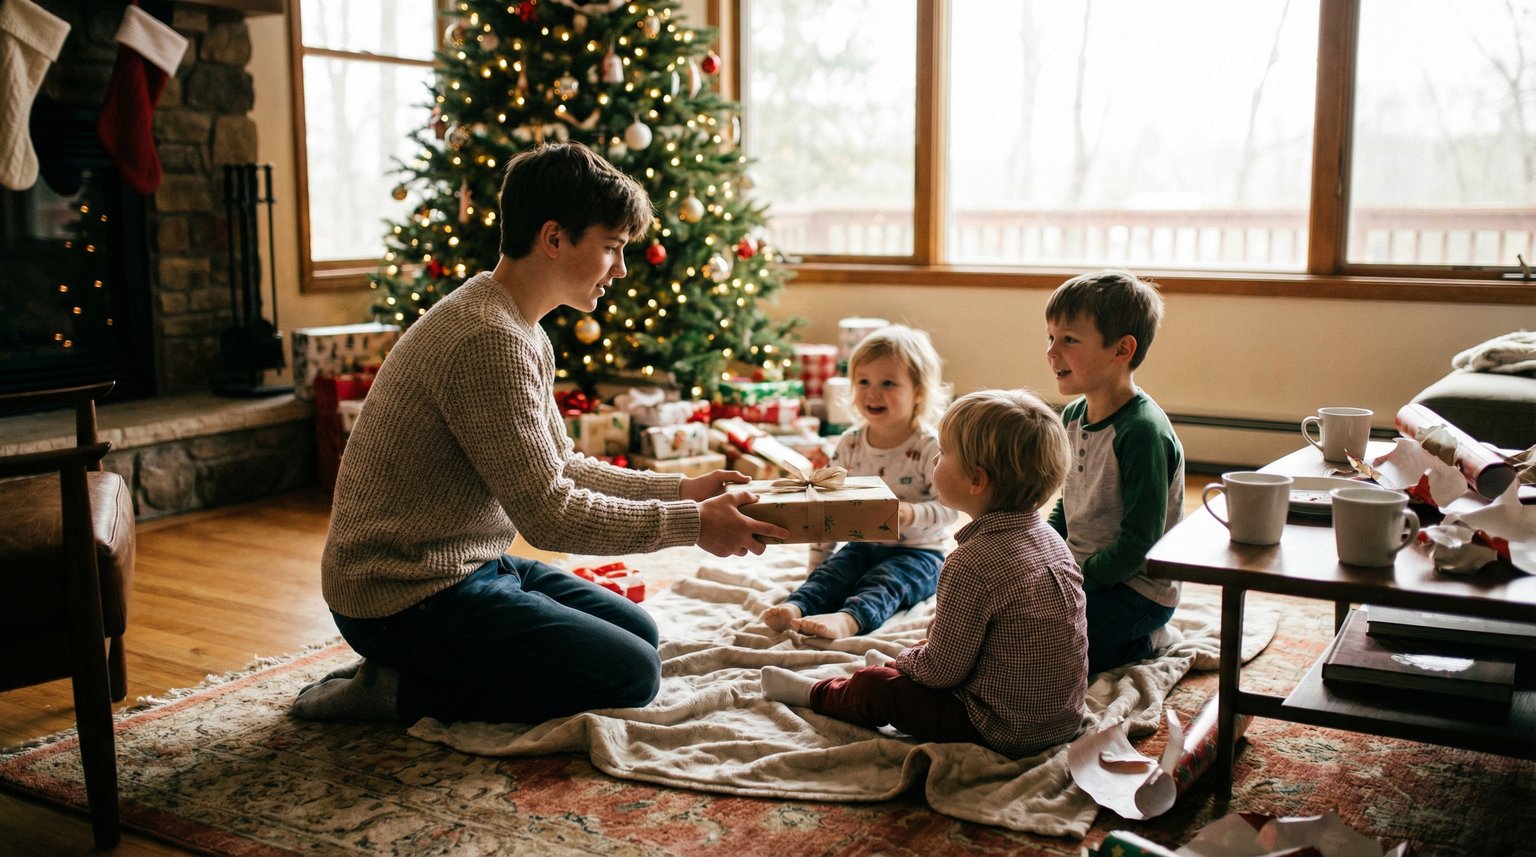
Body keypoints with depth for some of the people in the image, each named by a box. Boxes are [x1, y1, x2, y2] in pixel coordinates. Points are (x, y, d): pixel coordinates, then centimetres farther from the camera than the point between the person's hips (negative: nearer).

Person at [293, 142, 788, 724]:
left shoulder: (521, 331, 10)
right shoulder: (489, 340, -24)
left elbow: (558, 469, 14)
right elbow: (549, 515, -24)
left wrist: (677, 490, 5)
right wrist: (692, 524, -17)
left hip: (464, 566, 10)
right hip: (407, 598, -10)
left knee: (638, 632, 15)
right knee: (631, 676, -11)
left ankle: (415, 670, 11)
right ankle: (399, 691, -4)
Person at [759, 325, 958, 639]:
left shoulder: (929, 448, -12)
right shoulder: (849, 444, 3)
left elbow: (948, 508, -18)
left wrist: (911, 514, -38)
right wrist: (818, 560, 6)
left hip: (916, 552, -5)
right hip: (861, 546, 5)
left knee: (884, 582, -31)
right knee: (828, 574, -21)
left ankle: (848, 619, -58)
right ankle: (795, 608, -47)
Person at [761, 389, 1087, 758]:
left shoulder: (971, 562, -25)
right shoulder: (1048, 538, 1)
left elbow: (943, 669, -19)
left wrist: (904, 660, 2)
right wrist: (940, 631, 15)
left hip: (1006, 731, -8)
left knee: (876, 687, 8)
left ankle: (815, 692, 34)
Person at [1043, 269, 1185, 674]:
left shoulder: (1142, 432, -23)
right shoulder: (1073, 416, 5)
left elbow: (1138, 542, -23)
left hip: (1133, 590, -9)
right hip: (1079, 572, 9)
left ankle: (1142, 645, 1)